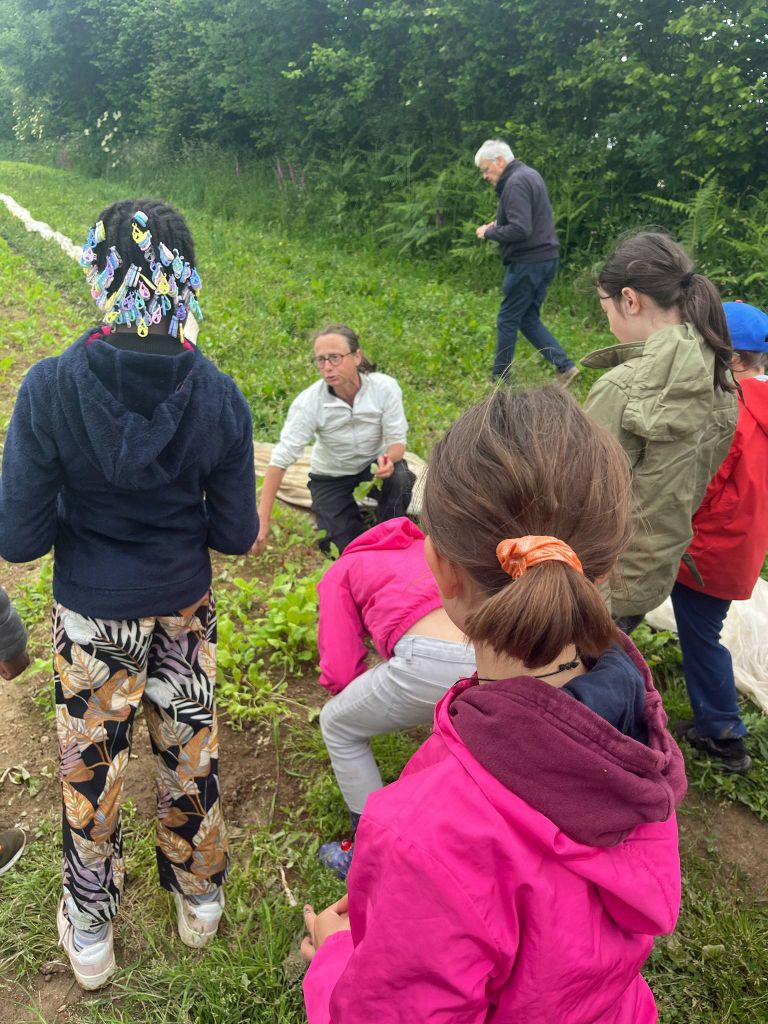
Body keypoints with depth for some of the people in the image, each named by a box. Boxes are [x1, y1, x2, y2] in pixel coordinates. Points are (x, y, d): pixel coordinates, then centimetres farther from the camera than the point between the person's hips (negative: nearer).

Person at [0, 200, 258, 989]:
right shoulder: (218, 397, -16)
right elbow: (234, 534, -10)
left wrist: (82, 506, 1)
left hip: (92, 618, -1)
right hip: (185, 612, 2)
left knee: (90, 769, 20)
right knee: (189, 755, 22)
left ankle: (90, 937, 43)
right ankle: (199, 900, 47)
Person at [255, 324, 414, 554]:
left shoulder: (385, 387, -24)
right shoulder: (308, 402, -26)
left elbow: (397, 440, -17)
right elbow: (281, 458, -28)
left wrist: (388, 459, -43)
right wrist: (262, 518, -35)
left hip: (374, 465, 1)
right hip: (331, 477, 0)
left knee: (399, 477, -34)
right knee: (342, 549, -13)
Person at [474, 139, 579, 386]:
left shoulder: (515, 183, -17)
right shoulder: (530, 174, 15)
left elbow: (520, 230, -26)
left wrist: (489, 232, -11)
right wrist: (499, 223, 11)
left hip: (528, 263, -10)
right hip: (545, 257, 10)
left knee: (507, 321, 2)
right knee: (528, 320, 14)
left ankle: (498, 379, 12)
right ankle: (565, 366, 7)